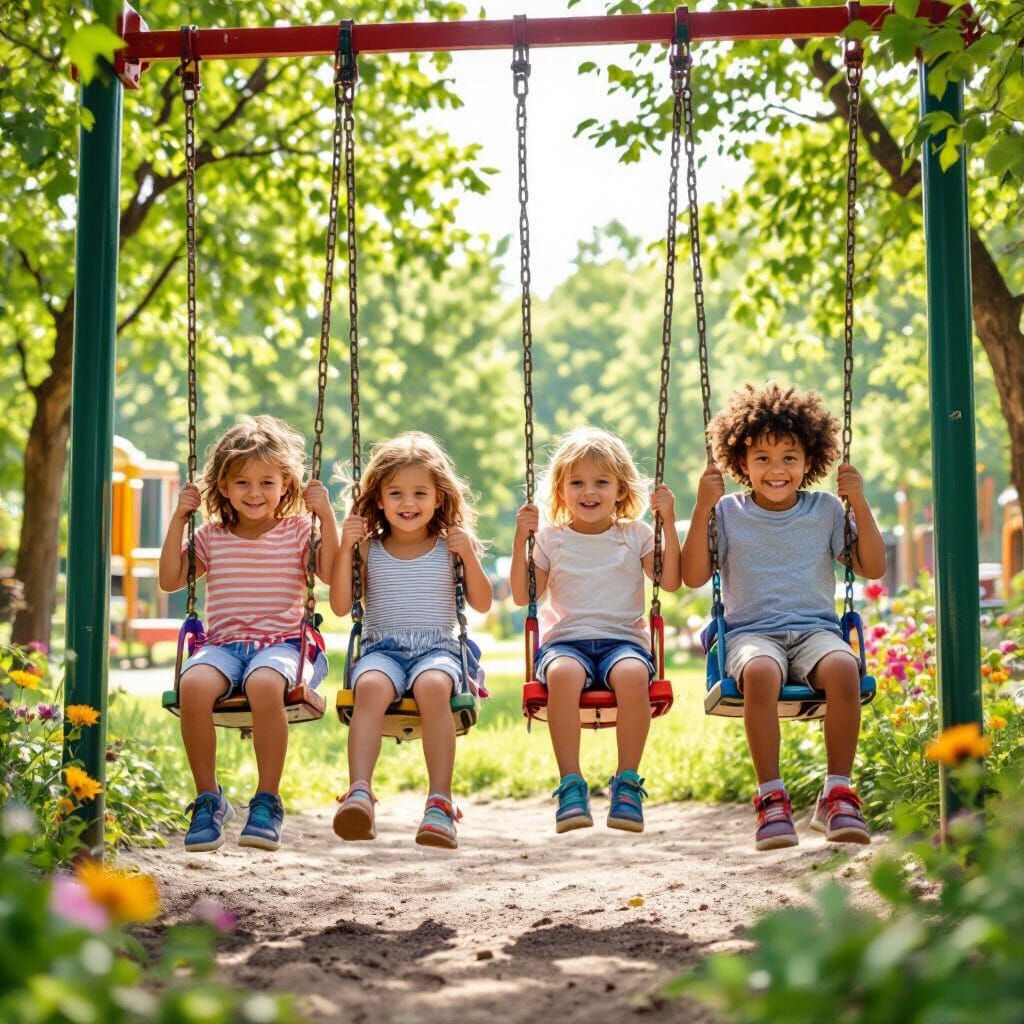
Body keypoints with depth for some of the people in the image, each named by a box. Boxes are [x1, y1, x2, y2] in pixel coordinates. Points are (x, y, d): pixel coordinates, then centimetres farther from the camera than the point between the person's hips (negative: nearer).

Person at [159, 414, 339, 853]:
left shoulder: (298, 531, 9)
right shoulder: (213, 536, 17)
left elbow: (333, 575, -4)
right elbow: (170, 580, 11)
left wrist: (327, 517, -9)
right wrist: (179, 518, 8)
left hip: (282, 642, -2)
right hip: (223, 643, 3)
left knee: (264, 684, -38)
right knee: (193, 684, -32)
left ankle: (267, 801, -24)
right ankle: (208, 799, -17)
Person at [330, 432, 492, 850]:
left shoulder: (449, 547, 12)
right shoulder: (369, 549, 12)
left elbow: (481, 604, 9)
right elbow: (341, 606, 4)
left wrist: (469, 555, -5)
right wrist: (345, 548, -4)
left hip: (437, 649, 0)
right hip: (382, 648, 1)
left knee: (432, 686, -36)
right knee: (371, 686, -35)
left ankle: (440, 803, -39)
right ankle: (359, 793, -45)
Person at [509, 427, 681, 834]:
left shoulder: (635, 536, 14)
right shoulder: (551, 539, 12)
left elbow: (670, 582, 3)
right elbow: (523, 596, 7)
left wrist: (669, 524, -3)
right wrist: (521, 540, -3)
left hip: (623, 639, 0)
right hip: (566, 639, 0)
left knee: (632, 674, -36)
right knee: (563, 673, -37)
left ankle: (627, 782, -23)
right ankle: (570, 784, -30)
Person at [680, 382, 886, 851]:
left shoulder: (826, 509, 11)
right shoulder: (728, 512, 7)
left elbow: (872, 568, 7)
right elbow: (693, 576, 0)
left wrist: (860, 505, -2)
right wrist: (703, 508, -8)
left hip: (816, 629, 2)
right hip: (752, 633, -1)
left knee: (844, 668, -34)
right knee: (761, 673, -38)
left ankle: (836, 794, -23)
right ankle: (771, 797, -28)